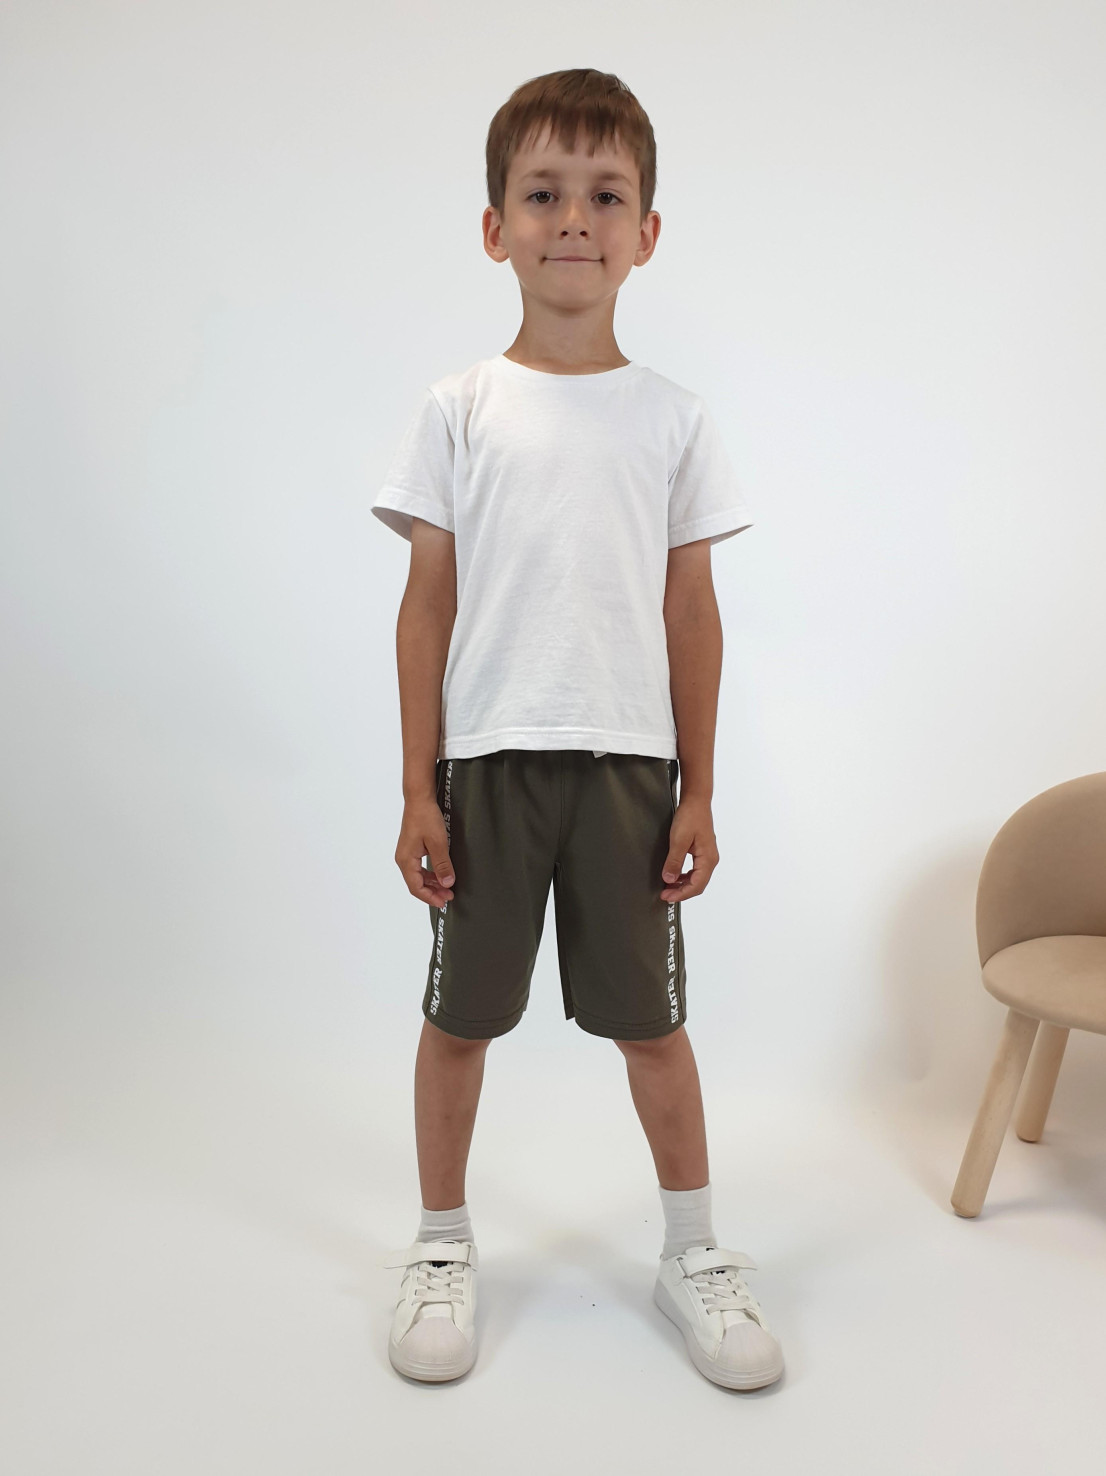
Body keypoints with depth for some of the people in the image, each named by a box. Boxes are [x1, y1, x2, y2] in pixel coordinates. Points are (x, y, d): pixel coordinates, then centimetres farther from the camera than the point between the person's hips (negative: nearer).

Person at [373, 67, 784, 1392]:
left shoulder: (673, 417, 5)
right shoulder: (459, 410, 2)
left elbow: (692, 616, 5)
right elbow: (428, 605, 1)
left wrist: (700, 791, 3)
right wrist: (418, 792, -2)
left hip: (628, 759, 1)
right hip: (487, 755, 0)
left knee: (649, 1016, 9)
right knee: (461, 1014, 9)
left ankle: (692, 1253, 28)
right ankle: (442, 1246, 29)